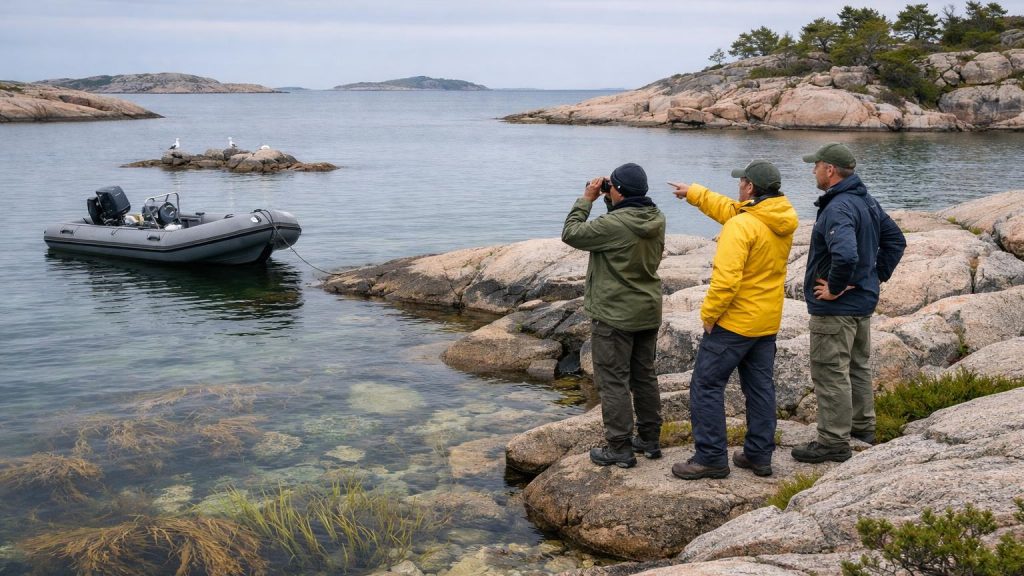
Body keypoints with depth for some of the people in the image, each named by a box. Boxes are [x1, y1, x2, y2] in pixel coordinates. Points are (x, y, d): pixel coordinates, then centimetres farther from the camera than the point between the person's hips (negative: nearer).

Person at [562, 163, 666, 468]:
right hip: (648, 313, 8)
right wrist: (610, 202, 7)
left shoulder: (614, 224, -25)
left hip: (614, 316, -8)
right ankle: (650, 439, 27)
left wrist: (586, 199, -5)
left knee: (613, 380, 1)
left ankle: (620, 448, 6)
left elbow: (571, 234, -13)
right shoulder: (657, 219, -1)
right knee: (645, 376, 18)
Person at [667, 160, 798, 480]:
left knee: (706, 385, 2)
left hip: (734, 322, -8)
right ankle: (759, 455, 22)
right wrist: (693, 193, 23)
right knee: (761, 387, 16)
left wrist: (708, 313, -15)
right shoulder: (782, 220, 4)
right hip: (768, 322, 9)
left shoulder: (740, 226, -23)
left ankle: (711, 457, 4)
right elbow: (729, 208, 18)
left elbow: (726, 278, -29)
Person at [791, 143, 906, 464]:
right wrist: (878, 275, 13)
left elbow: (845, 255, -39)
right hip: (864, 301, 10)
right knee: (858, 366, 22)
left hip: (836, 306, -10)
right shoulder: (867, 202, 8)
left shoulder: (838, 208, -24)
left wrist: (835, 288, -24)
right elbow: (895, 240, 16)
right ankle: (862, 426, 35)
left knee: (830, 372, -2)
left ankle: (834, 442, 4)